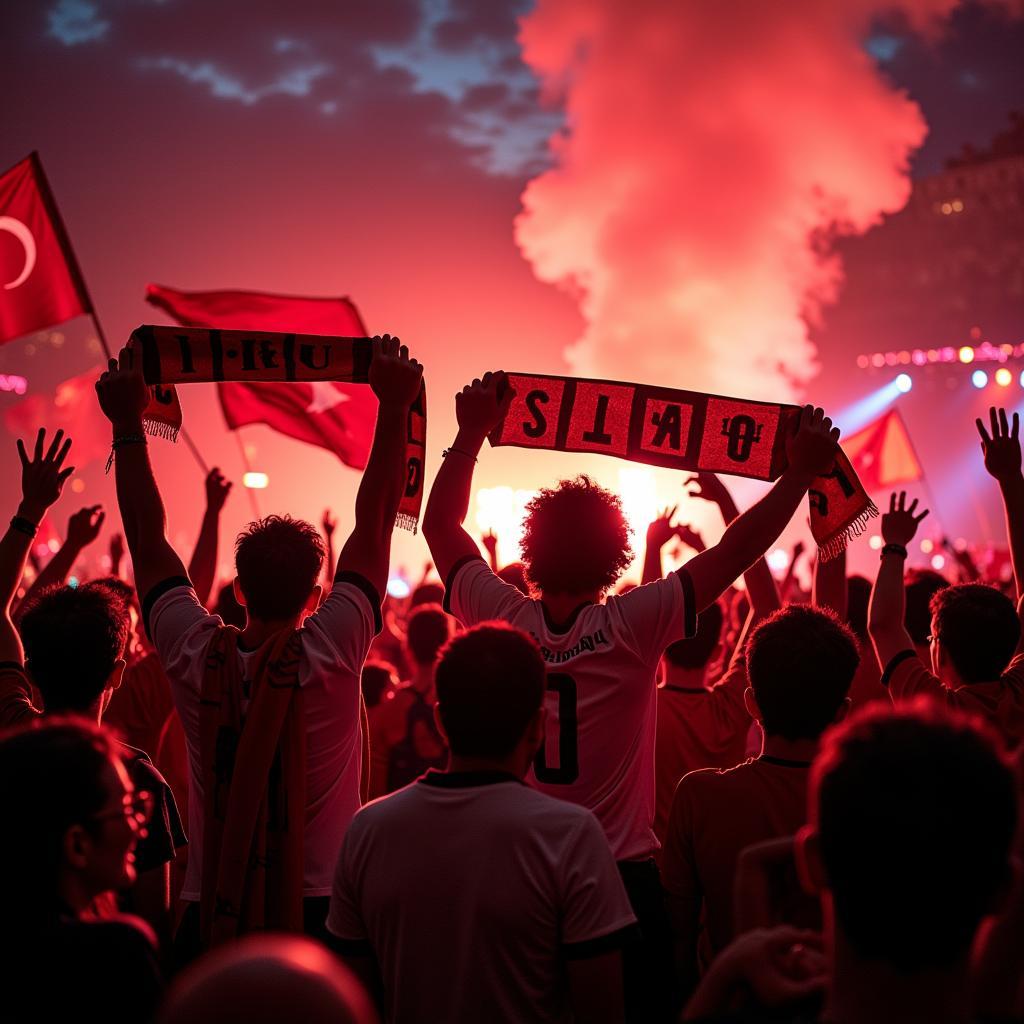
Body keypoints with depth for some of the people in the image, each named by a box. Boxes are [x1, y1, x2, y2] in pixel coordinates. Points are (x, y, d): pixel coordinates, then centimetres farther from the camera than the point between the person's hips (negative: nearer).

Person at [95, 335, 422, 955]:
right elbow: (376, 519, -4)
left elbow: (147, 540, 7)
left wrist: (128, 424, 12)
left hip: (211, 917, 2)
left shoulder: (196, 656, -4)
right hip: (319, 911, -2)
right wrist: (394, 407, 2)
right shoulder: (331, 652, -9)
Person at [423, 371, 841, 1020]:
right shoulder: (631, 627, -16)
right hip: (623, 877, -3)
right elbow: (734, 553, -14)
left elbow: (440, 524, 6)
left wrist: (473, 433, 8)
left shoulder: (502, 620, -7)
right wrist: (801, 473, -8)